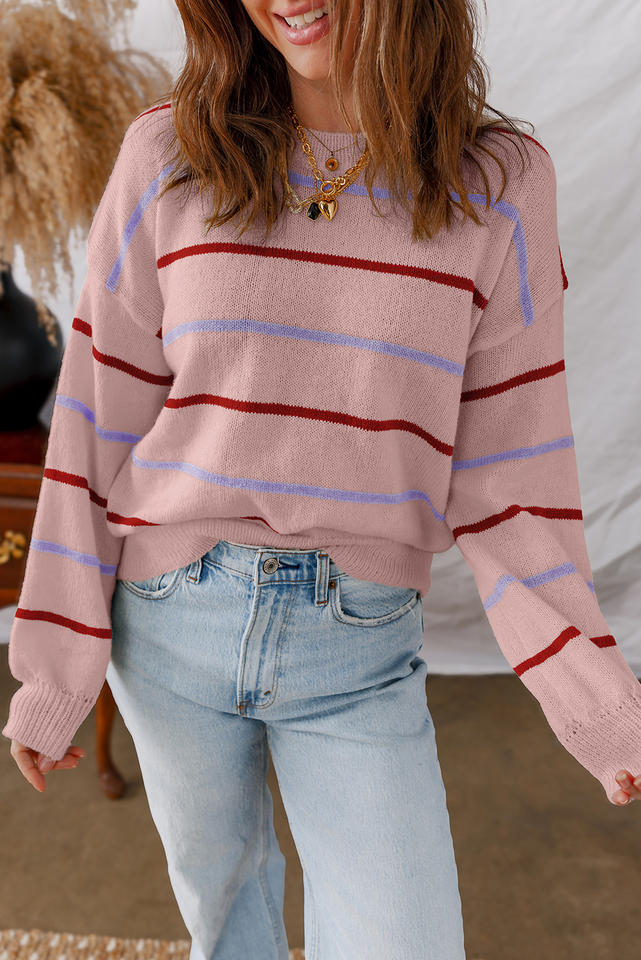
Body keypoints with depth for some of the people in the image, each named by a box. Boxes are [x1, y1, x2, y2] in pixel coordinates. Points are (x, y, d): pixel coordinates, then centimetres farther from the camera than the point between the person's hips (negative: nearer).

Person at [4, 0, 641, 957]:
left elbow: (504, 458, -3)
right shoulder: (167, 155, -5)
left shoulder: (499, 184, -4)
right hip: (171, 620, 1)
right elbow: (99, 419, -3)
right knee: (217, 867, 24)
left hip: (358, 651, 0)